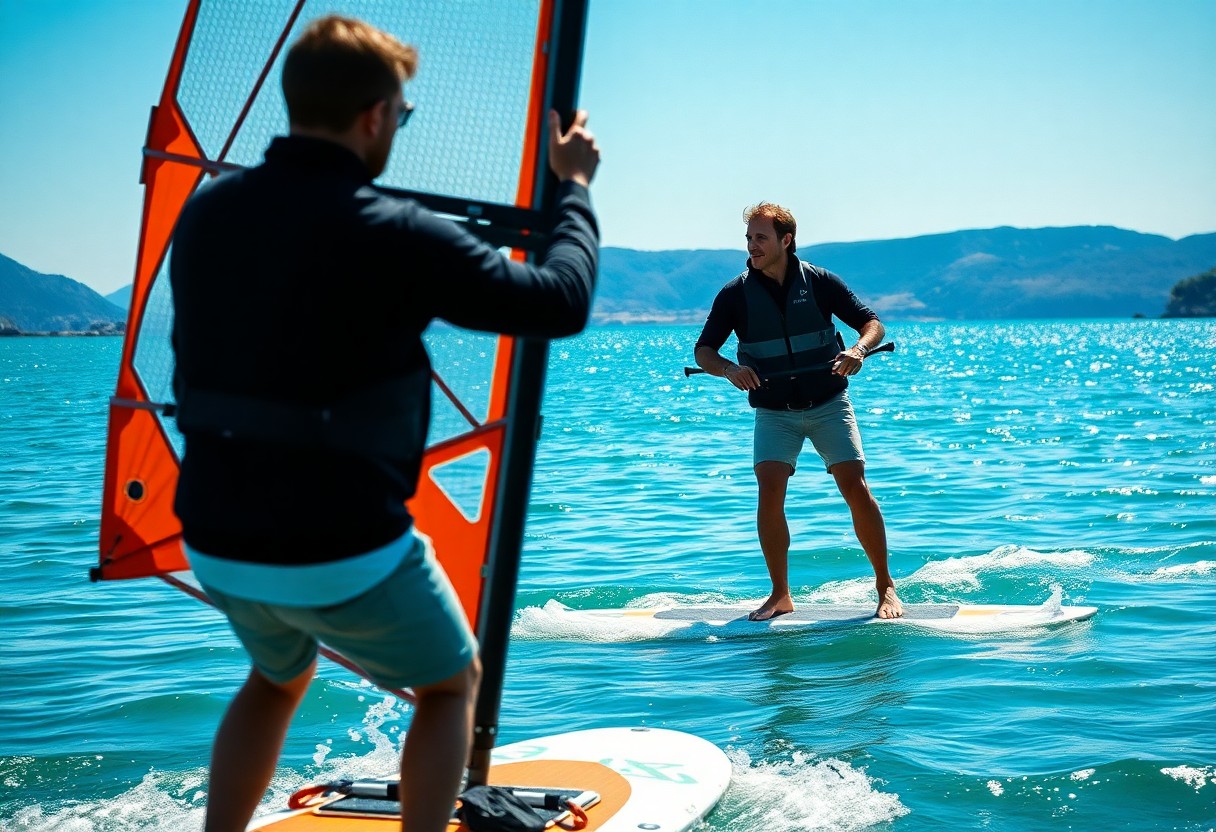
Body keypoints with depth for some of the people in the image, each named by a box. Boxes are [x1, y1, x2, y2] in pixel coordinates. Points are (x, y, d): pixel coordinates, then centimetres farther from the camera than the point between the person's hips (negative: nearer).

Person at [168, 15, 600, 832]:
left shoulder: (206, 210, -1)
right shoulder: (393, 235, -19)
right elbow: (562, 303, -10)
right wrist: (575, 185, 5)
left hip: (218, 546, 6)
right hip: (345, 558, -6)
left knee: (279, 677, 35)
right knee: (454, 682, 22)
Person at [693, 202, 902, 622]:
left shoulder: (820, 282, -5)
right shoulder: (735, 294, -4)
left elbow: (873, 323, -2)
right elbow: (703, 350, -3)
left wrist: (858, 350, -24)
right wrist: (729, 368, -25)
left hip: (828, 403, -1)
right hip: (773, 411, 1)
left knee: (855, 487, -11)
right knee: (769, 490, -16)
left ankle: (885, 586, 4)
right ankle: (780, 595, -3)